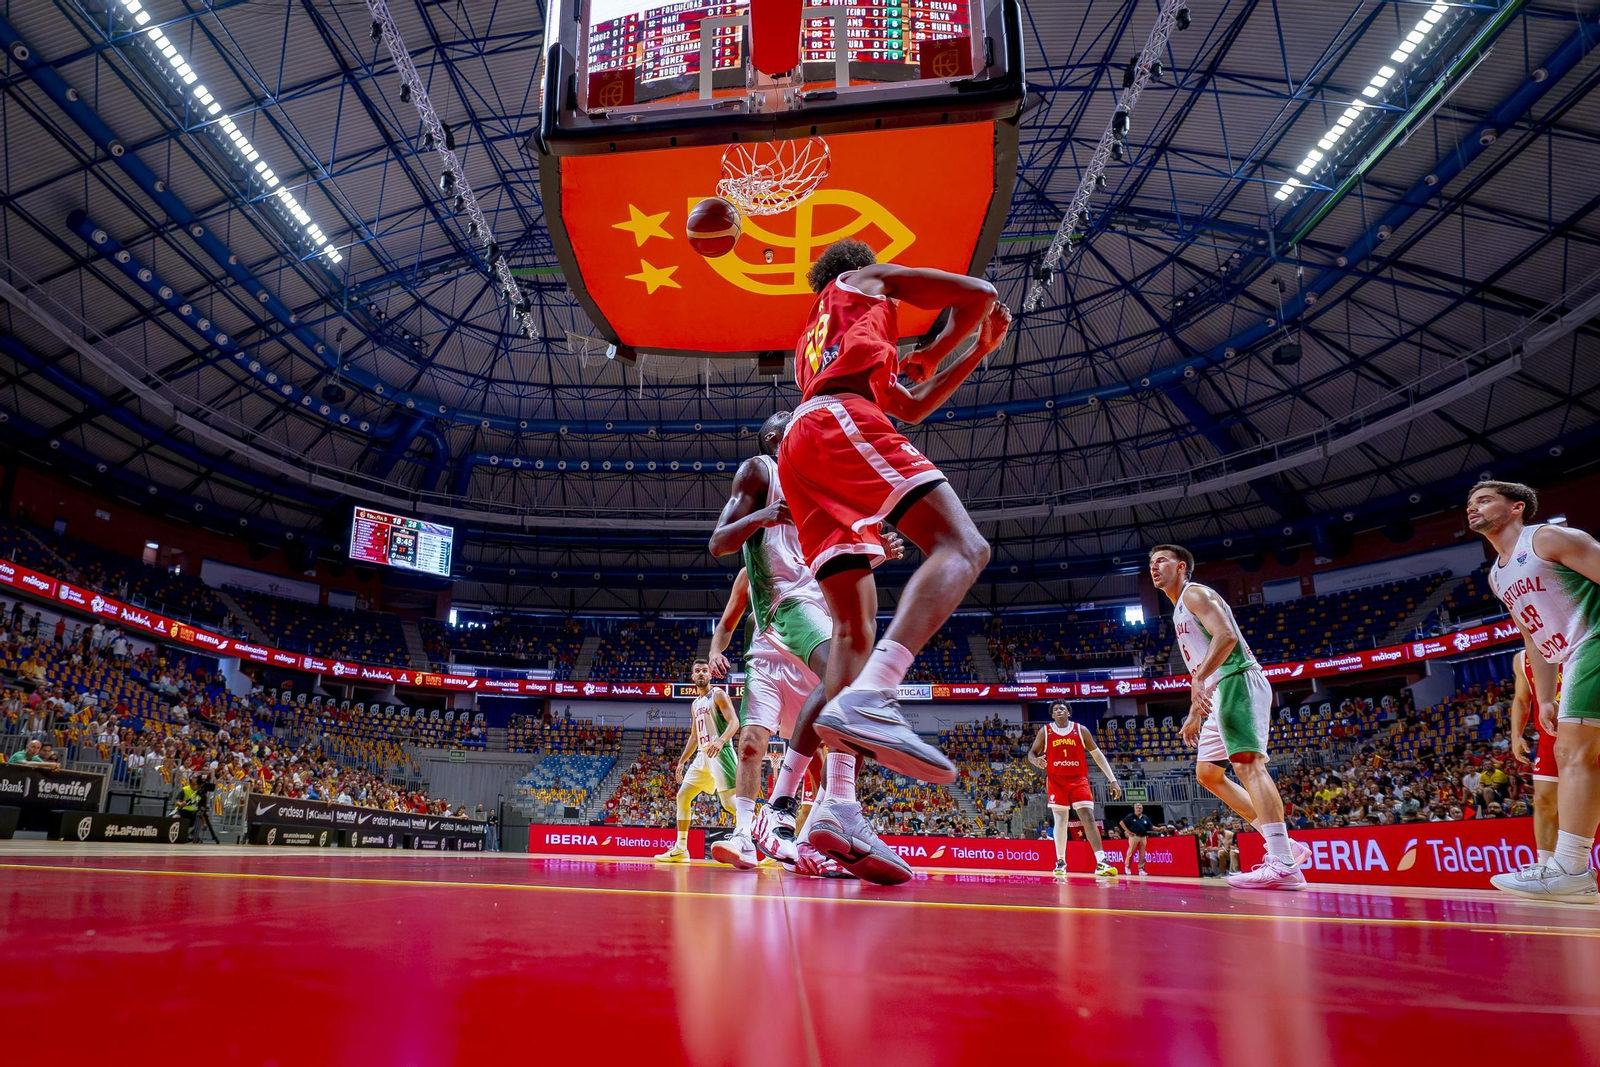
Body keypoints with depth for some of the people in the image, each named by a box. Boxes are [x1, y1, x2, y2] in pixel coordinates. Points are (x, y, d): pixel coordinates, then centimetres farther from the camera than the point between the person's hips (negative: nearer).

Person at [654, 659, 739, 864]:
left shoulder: (718, 695, -4)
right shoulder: (695, 705, 20)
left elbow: (734, 722, -15)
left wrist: (721, 741, -32)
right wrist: (682, 761, 22)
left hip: (720, 753, -9)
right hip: (702, 756, 9)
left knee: (729, 802, -16)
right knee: (682, 796, 6)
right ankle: (681, 849, 12)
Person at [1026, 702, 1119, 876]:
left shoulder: (1081, 730, 3)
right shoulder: (1045, 731, 3)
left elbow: (1097, 754, 6)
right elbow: (1031, 752, 7)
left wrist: (1113, 780, 1)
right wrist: (1035, 760, -20)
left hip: (1079, 780, 0)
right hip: (1056, 781, 0)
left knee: (1089, 818, -11)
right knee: (1061, 820, -2)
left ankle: (1101, 862, -16)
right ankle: (1060, 862, 11)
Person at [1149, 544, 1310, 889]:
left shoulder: (1194, 593, -2)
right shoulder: (1181, 610, 27)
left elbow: (1226, 634, -20)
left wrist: (1199, 680, -29)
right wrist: (1194, 714, 28)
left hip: (1238, 681, -11)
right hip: (1221, 692, 11)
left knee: (1247, 763, -22)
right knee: (1208, 772, 10)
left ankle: (1284, 865, -30)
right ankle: (1284, 845, 8)